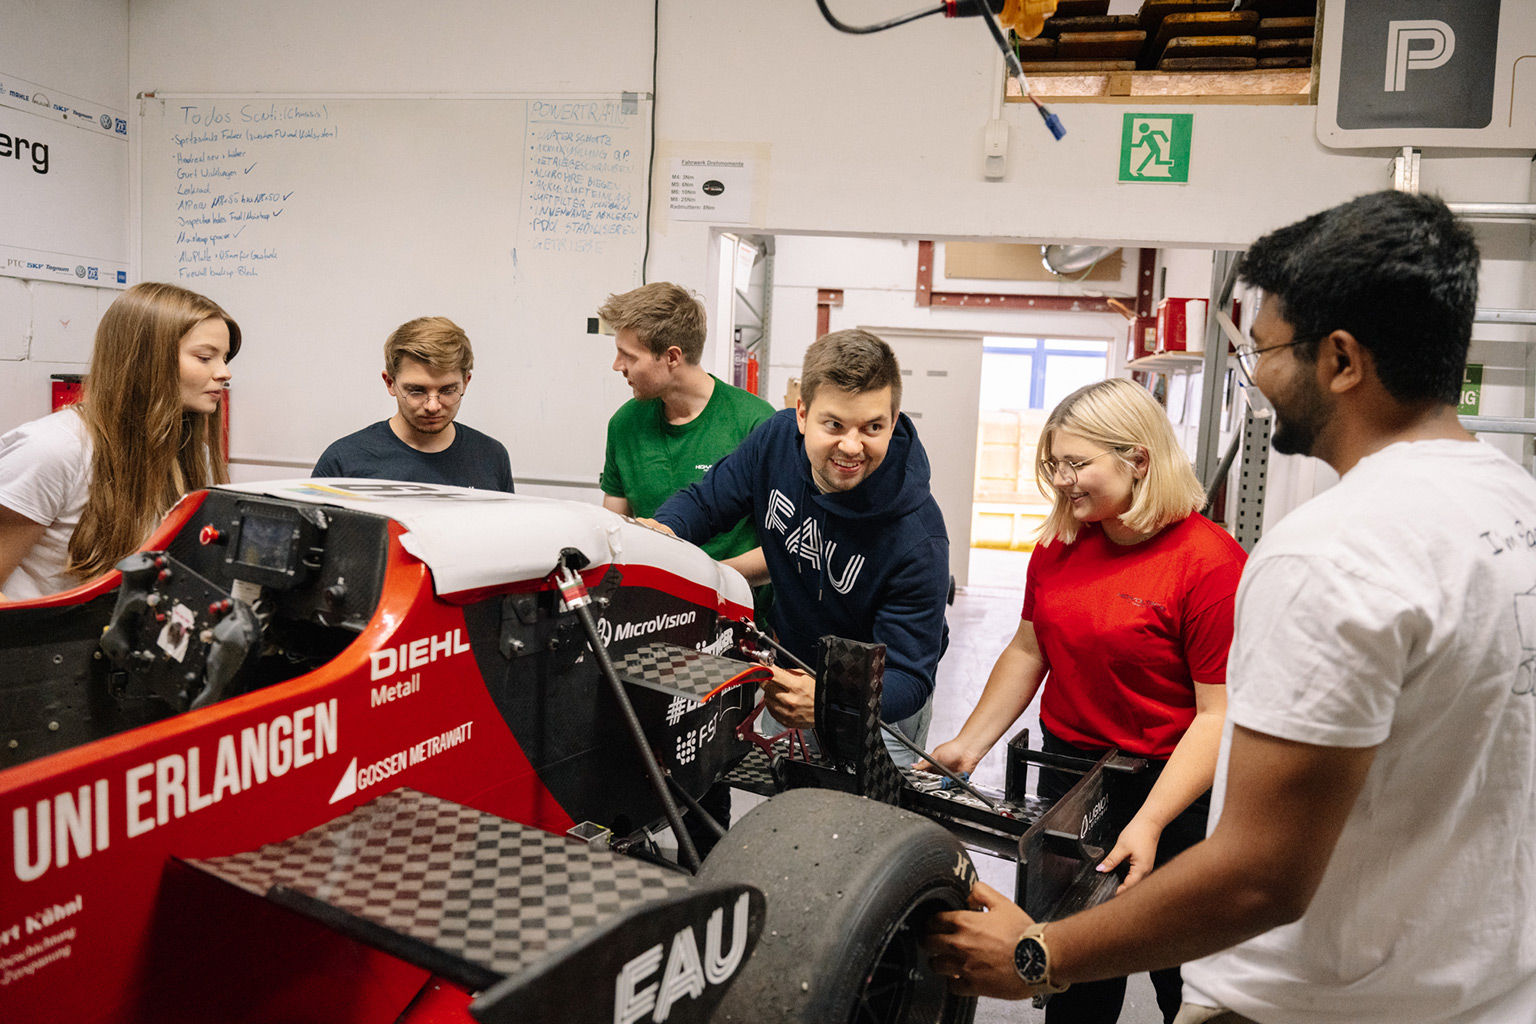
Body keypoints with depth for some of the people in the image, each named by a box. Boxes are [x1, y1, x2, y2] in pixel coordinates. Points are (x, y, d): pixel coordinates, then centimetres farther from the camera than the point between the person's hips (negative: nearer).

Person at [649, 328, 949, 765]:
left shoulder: (917, 540, -34)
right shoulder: (777, 439, -19)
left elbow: (907, 679, -31)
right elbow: (703, 500, -4)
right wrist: (660, 533, -27)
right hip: (791, 669, 5)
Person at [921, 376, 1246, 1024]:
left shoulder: (1212, 563, -17)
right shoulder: (1059, 546, 4)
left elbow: (1219, 714, -18)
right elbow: (1027, 652, 12)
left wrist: (1149, 824, -25)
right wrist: (967, 745, 4)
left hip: (1169, 788, -5)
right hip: (1066, 774, 5)